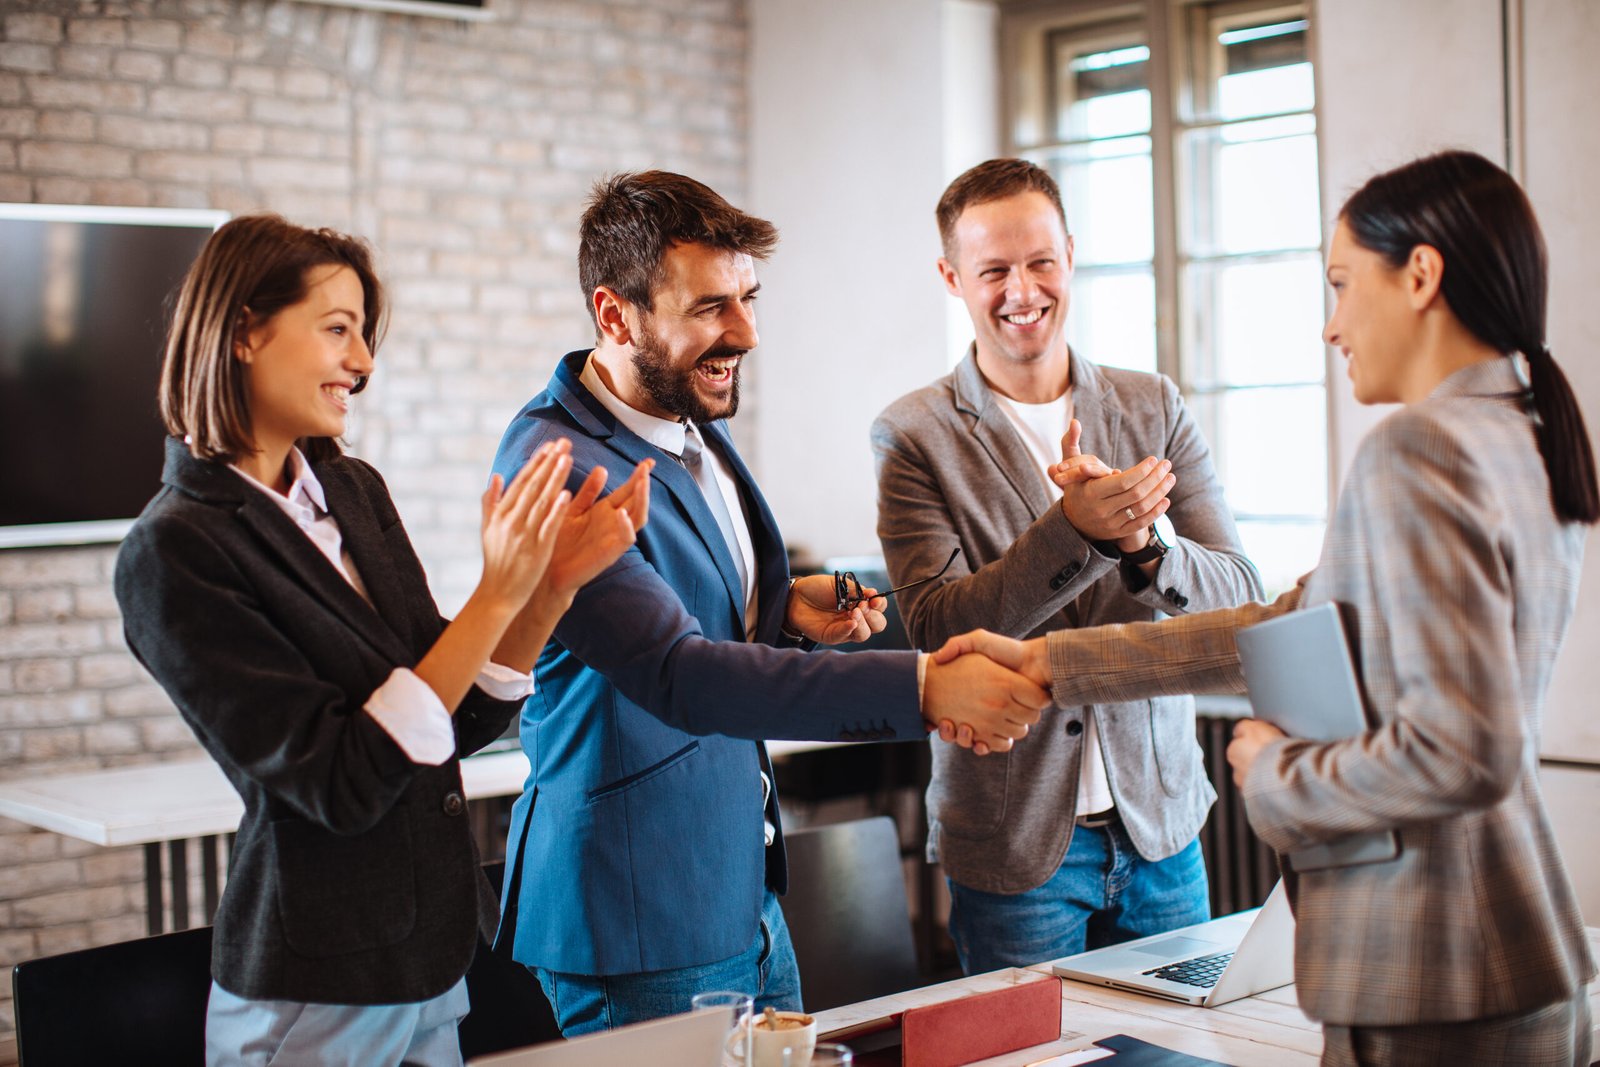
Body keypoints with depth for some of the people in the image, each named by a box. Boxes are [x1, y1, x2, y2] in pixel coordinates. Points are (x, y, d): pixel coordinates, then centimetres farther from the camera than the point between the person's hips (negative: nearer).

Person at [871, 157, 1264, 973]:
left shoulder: (1154, 408, 4)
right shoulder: (913, 437, -5)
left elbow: (1240, 598, -1)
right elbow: (936, 630, -15)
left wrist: (1142, 546, -22)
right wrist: (1073, 530, -28)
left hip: (1158, 821, 3)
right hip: (1013, 841, -3)